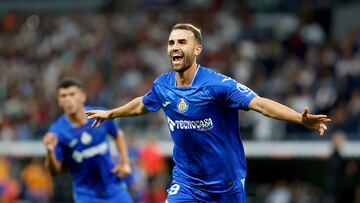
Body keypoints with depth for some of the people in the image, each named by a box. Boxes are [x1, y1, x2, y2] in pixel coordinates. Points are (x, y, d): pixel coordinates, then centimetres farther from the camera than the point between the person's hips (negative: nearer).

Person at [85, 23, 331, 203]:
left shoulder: (217, 84, -21)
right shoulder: (163, 85, -4)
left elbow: (260, 103, -31)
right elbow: (142, 105, 20)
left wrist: (301, 119, -45)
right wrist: (110, 113, 36)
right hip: (186, 183, 3)